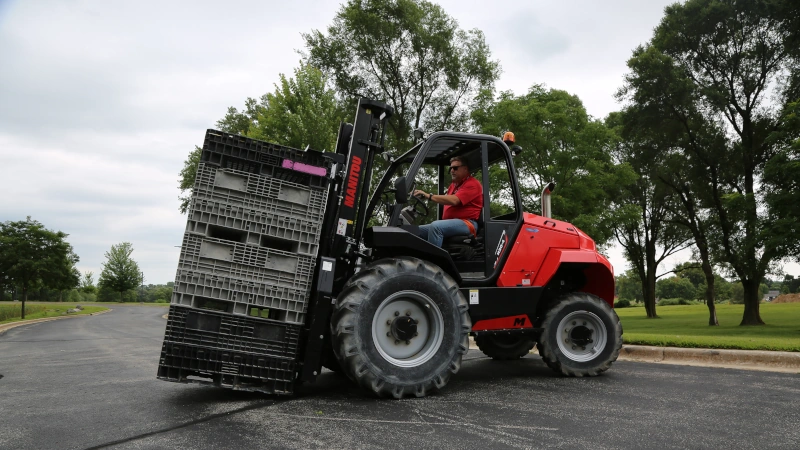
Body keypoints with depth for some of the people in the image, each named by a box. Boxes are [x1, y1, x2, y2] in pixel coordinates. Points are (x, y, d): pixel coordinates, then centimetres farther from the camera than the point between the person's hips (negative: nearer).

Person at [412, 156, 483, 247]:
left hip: (466, 223, -9)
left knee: (436, 226, -35)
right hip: (451, 223, 9)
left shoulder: (472, 184, -6)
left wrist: (428, 196, -20)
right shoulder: (453, 185, 26)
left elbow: (453, 200, -19)